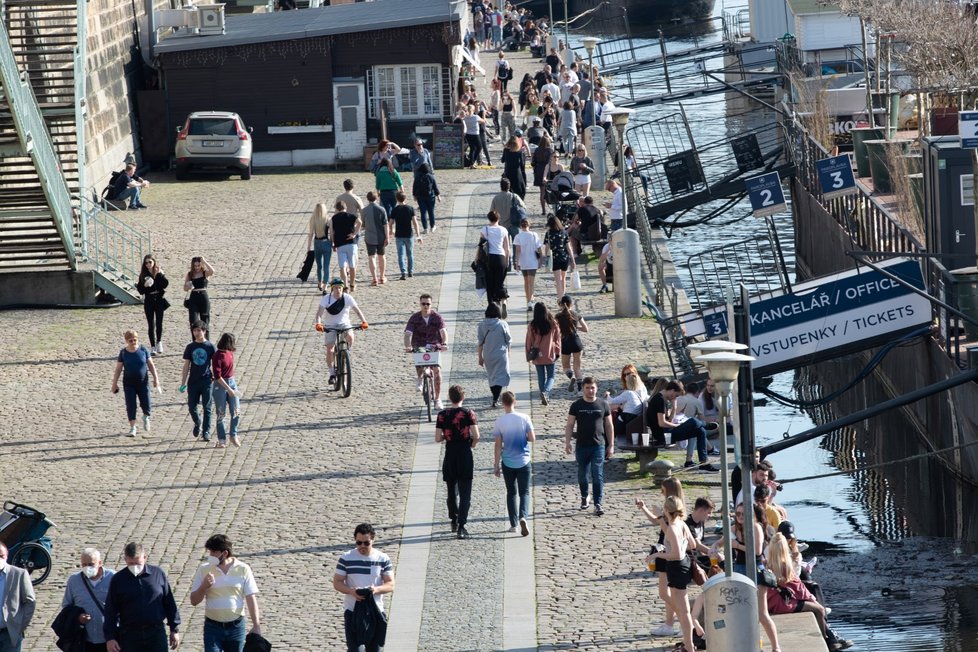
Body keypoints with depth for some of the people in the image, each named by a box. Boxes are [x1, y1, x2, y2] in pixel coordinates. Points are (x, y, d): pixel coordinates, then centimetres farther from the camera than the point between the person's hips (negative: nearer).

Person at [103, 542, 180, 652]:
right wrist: (110, 638, -4)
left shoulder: (158, 574, 2)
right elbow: (110, 611, 2)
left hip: (156, 634, 0)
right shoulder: (117, 580, 0)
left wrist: (174, 630, 8)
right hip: (129, 635, 0)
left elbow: (169, 603, 9)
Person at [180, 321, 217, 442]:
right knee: (192, 407, 3)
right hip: (193, 381, 2)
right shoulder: (190, 347, 5)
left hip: (207, 381, -2)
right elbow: (186, 366, 7)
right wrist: (183, 383, 4)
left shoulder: (210, 347, -2)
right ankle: (197, 424, 30)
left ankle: (206, 432, 7)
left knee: (206, 408, -1)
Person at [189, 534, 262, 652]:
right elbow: (194, 601, 1)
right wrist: (204, 586, -18)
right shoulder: (204, 569, -2)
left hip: (236, 627, 0)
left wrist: (256, 625, -6)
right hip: (213, 627, 0)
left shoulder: (243, 570, -3)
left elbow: (251, 598, -1)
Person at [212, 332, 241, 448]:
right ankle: (222, 440, 11)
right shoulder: (218, 356, -18)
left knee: (236, 411, 2)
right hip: (220, 385, -7)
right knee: (221, 414, 3)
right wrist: (228, 389, -22)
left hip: (231, 382, 7)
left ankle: (233, 435, 17)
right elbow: (217, 376, -20)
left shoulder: (230, 353, 5)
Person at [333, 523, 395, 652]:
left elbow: (390, 585, 0)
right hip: (352, 611, -1)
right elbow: (337, 582, 0)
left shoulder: (383, 559, 1)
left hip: (375, 612, 1)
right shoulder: (346, 558, -1)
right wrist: (351, 591, -21)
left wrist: (376, 589, -23)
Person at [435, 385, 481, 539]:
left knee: (452, 492, 19)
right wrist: (472, 444, 9)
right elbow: (476, 436, -12)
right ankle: (461, 526, -11)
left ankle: (454, 522, 30)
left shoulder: (442, 415, -2)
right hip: (465, 457, -2)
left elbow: (437, 438, -4)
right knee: (465, 494, -1)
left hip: (450, 458, 2)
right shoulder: (468, 413, -8)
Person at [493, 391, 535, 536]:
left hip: (507, 463, 0)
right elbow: (532, 438, -6)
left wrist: (496, 465, 2)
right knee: (524, 492, 5)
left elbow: (498, 445, -5)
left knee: (511, 493, 13)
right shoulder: (524, 418, -8)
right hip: (524, 461, 0)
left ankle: (513, 524, 14)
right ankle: (523, 517, -19)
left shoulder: (499, 422, -8)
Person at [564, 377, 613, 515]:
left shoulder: (603, 404, 2)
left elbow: (609, 426, 7)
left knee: (598, 475, -7)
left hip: (599, 445, -1)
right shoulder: (576, 405, 1)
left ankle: (598, 504, -7)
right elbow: (570, 425, 3)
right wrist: (567, 442, -6)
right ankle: (584, 497, 35)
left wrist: (611, 445, 4)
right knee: (582, 474, 13)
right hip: (582, 446, 1)